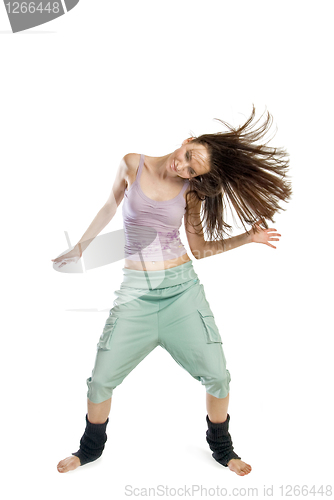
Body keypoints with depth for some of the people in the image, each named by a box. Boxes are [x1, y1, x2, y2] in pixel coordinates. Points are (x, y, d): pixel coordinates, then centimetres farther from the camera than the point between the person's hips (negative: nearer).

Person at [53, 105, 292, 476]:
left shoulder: (190, 191, 1)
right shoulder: (132, 165, 0)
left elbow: (199, 249, 7)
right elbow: (109, 208, 15)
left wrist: (248, 238, -2)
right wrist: (80, 247, 21)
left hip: (182, 287, 1)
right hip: (136, 291, 0)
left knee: (217, 376, -3)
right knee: (101, 379, 1)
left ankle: (221, 448, 25)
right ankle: (91, 448, 30)